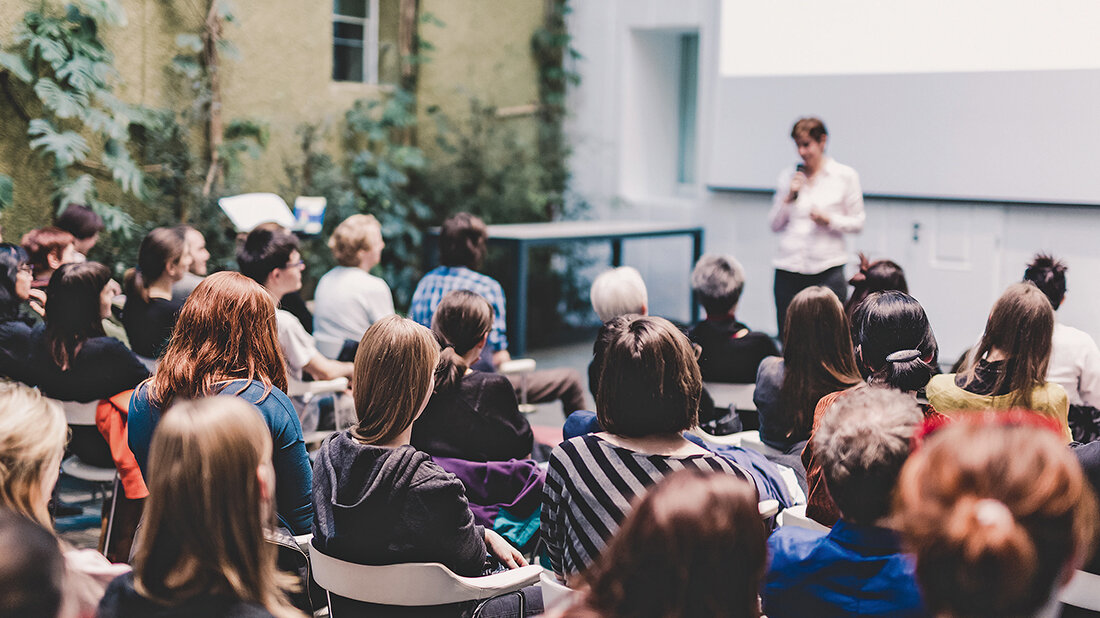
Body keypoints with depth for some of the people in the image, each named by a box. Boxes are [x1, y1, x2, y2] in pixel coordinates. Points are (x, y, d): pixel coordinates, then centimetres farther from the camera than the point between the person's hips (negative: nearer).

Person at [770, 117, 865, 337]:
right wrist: (789, 197, -4)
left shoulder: (845, 176, 4)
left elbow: (857, 222, 6)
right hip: (788, 269, 3)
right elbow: (775, 225, 12)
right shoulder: (788, 176, 11)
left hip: (827, 269, -2)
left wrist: (829, 220, -11)